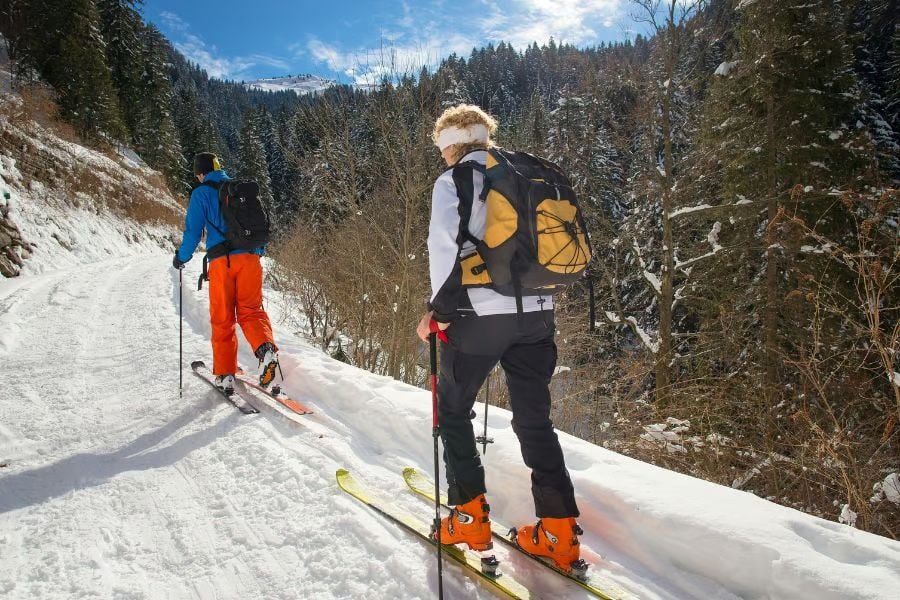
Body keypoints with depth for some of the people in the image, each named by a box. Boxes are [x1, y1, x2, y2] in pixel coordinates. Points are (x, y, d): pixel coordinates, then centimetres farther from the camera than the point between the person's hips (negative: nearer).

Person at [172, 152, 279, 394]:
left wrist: (181, 257, 14)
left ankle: (225, 374, 7)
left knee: (222, 320, 6)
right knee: (251, 310, 5)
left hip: (222, 261, -3)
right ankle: (266, 348, -24)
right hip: (250, 257, 3)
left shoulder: (201, 193, 3)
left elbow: (193, 230, -1)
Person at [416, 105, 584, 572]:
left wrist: (438, 309, -6)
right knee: (534, 419, 12)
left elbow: (447, 248, -13)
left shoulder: (454, 181, -2)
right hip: (536, 314, 6)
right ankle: (559, 531, 11)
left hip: (480, 314, -6)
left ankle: (470, 518, 12)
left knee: (452, 411, 12)